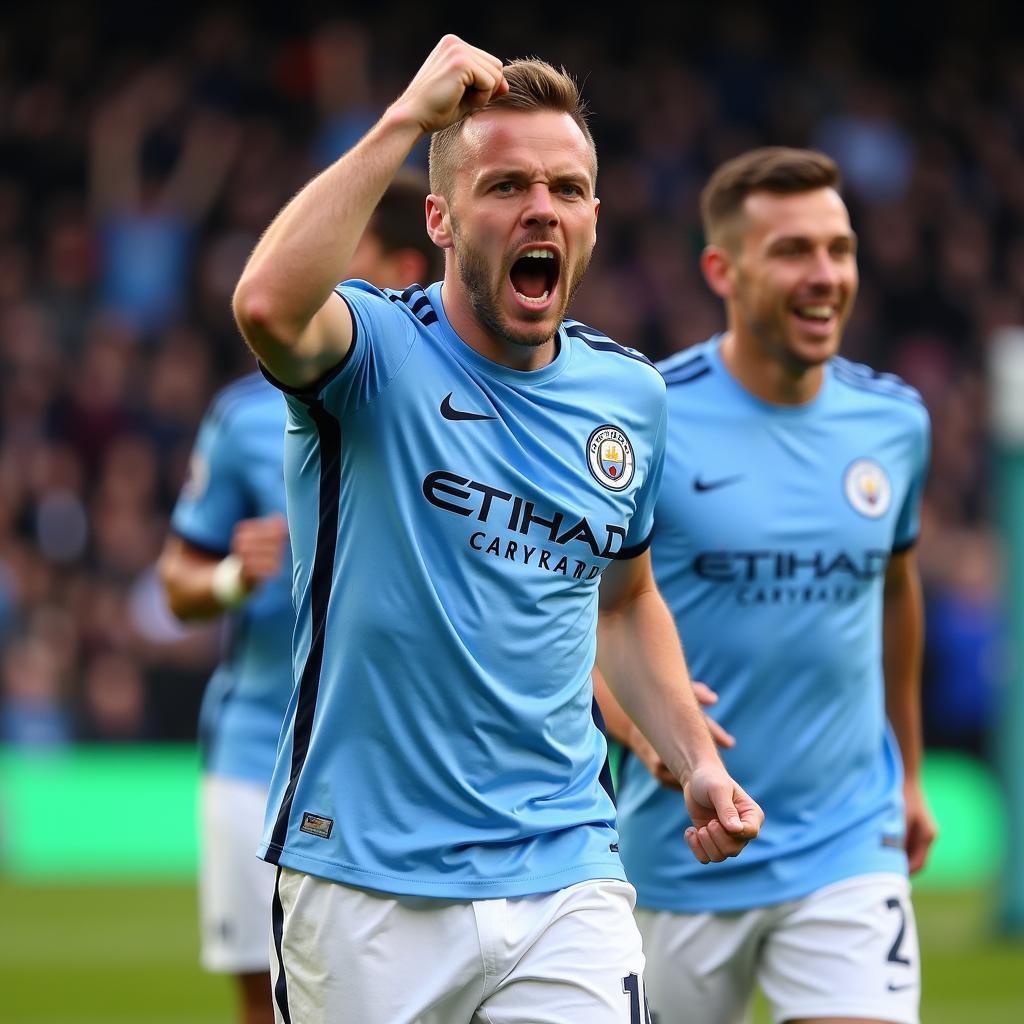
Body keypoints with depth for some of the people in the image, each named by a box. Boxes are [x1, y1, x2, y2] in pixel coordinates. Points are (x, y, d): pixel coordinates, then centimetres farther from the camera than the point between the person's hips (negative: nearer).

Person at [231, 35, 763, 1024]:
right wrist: (406, 117, -26)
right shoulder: (377, 352, -8)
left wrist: (696, 761, 11)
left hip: (564, 874, 4)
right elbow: (269, 306, -33)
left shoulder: (628, 393, 9)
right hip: (365, 883, -3)